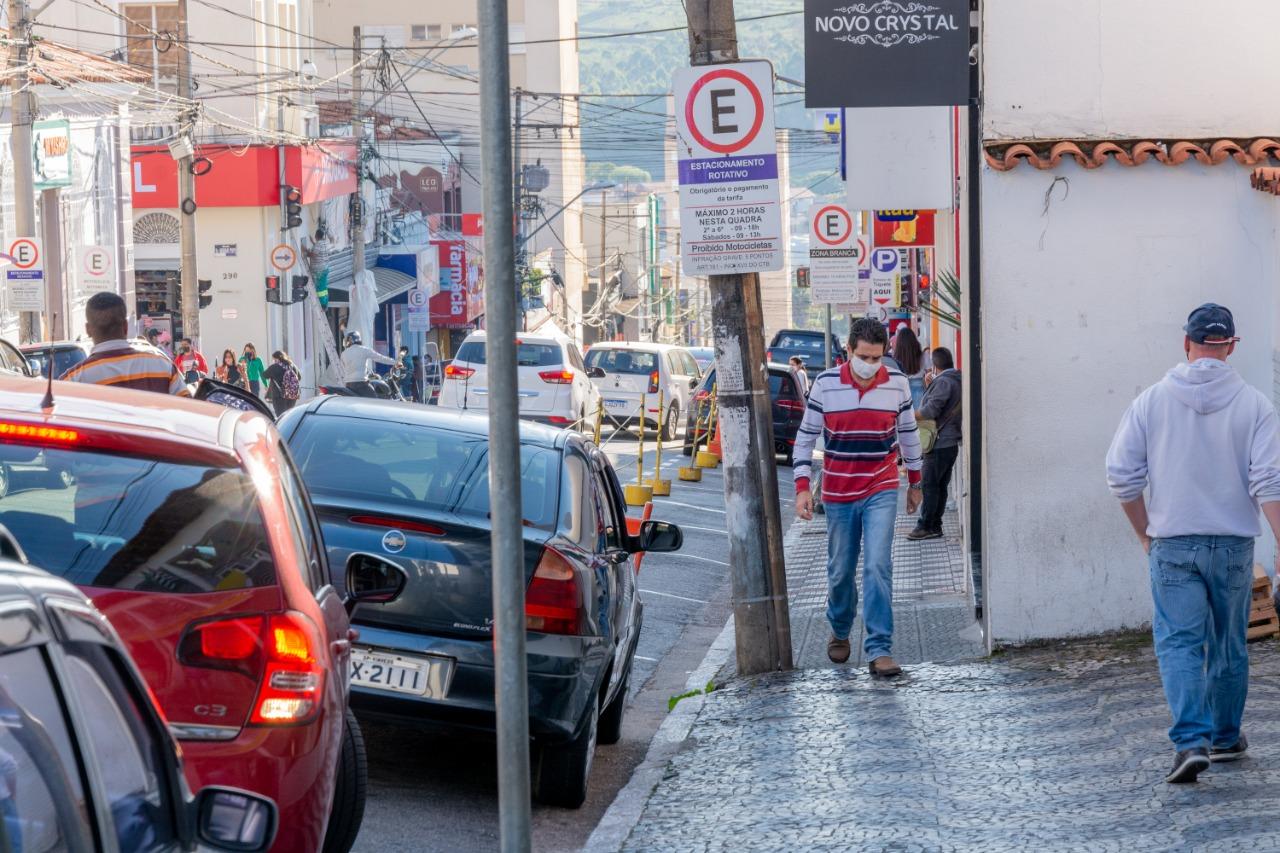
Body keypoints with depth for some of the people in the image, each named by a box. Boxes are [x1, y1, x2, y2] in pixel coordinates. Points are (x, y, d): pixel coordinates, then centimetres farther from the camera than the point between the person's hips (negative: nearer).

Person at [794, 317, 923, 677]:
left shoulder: (897, 383, -4)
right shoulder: (825, 384, -7)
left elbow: (908, 432, 10)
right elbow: (806, 436, 0)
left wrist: (915, 482, 16)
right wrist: (802, 486, -6)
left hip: (881, 491, -1)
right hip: (838, 494, 1)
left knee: (878, 567, -13)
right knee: (840, 571, 11)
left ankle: (879, 650, -13)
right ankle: (840, 632, 37)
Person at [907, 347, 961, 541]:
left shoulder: (944, 382, -16)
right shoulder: (959, 380, 13)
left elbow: (931, 410, -23)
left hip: (940, 443, -9)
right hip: (952, 442, 9)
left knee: (930, 485, -5)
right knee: (941, 486, 11)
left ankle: (925, 526, -4)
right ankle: (935, 526, 13)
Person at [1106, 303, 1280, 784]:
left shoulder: (1152, 401, -2)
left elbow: (1121, 474, -2)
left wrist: (1144, 531, 11)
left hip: (1172, 543, -1)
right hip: (1233, 545, 1)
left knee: (1179, 641, -2)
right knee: (1229, 645, 15)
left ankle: (1191, 741, -19)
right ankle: (1226, 738, 29)